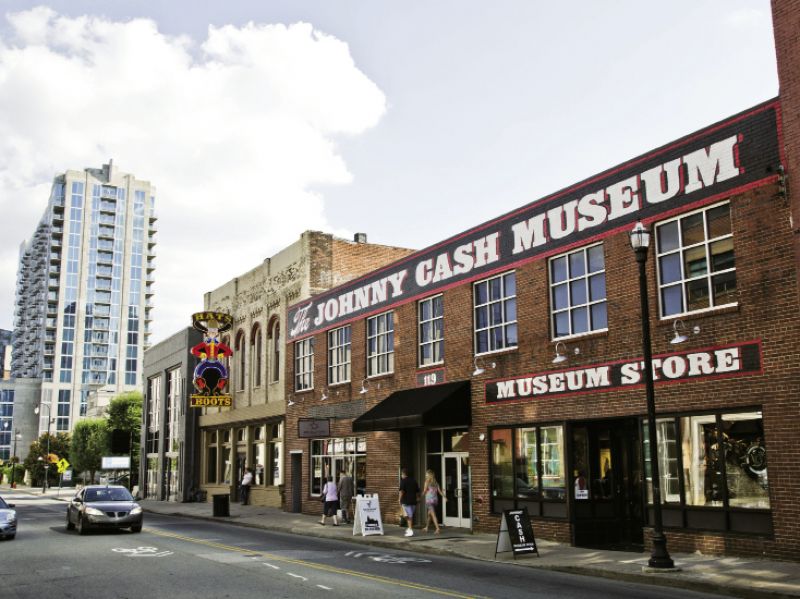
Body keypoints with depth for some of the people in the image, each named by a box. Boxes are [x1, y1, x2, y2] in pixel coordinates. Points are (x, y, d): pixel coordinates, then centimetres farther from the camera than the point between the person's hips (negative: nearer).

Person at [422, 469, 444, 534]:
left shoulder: (427, 482, -7)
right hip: (435, 500, 6)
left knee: (433, 515, -9)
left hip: (429, 500, -6)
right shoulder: (435, 483, 8)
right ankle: (426, 527, 30)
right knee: (429, 514, 20)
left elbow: (424, 491, -8)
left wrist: (421, 496, 9)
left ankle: (438, 528, -18)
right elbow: (439, 491, 5)